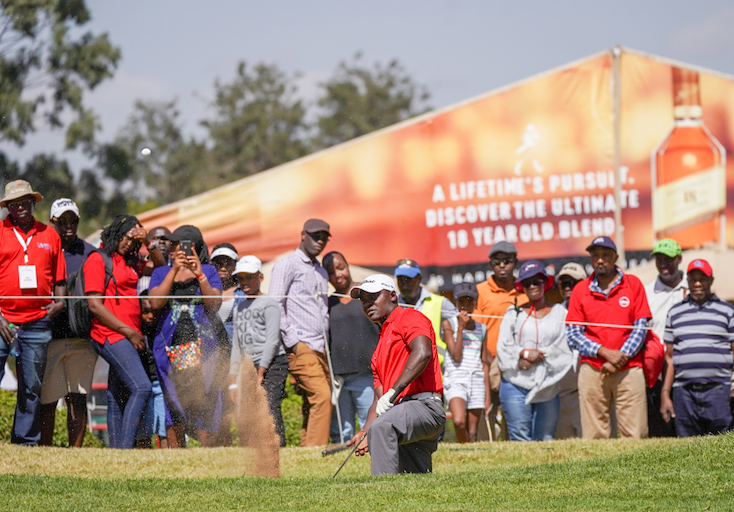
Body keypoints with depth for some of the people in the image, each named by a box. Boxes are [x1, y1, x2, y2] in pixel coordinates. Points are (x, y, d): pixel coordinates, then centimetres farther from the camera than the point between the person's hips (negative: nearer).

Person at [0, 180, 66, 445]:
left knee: (32, 388, 6)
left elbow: (59, 277, 19)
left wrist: (59, 301, 0)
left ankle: (26, 440, 12)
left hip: (37, 323, 3)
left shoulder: (49, 235, 13)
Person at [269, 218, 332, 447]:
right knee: (321, 396, -19)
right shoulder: (288, 265, -1)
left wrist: (327, 343, 15)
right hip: (301, 347, -8)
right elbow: (275, 305, -8)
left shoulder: (322, 272, 23)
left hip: (321, 348, 8)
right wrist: (292, 341, -13)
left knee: (314, 404, 3)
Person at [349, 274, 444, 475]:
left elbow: (422, 353, -17)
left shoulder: (408, 317, 5)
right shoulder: (379, 349, 32)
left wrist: (393, 392, -21)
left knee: (382, 427, -34)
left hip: (424, 405, -10)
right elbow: (379, 398, 24)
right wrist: (365, 433, 6)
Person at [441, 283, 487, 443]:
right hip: (455, 380, -4)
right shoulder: (449, 324, 2)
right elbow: (456, 356, -8)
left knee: (472, 433, 1)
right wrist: (461, 327, -11)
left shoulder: (482, 329, 14)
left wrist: (487, 394, 13)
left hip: (477, 382, 4)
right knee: (459, 421, -27)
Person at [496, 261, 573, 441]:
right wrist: (525, 353, -12)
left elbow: (564, 349, 0)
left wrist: (538, 358, -11)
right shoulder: (514, 313, 13)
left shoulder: (560, 313, 11)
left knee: (546, 440, -2)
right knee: (520, 439, -9)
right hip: (516, 385, 0)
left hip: (548, 386, 0)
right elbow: (504, 347, 4)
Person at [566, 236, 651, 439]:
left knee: (635, 435, -8)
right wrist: (604, 352, -8)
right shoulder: (580, 290, 10)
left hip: (629, 369, -1)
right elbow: (573, 335, 5)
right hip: (592, 369, 1)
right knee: (594, 437, -5)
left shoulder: (633, 284, 9)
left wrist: (621, 357, -8)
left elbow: (641, 327, 5)